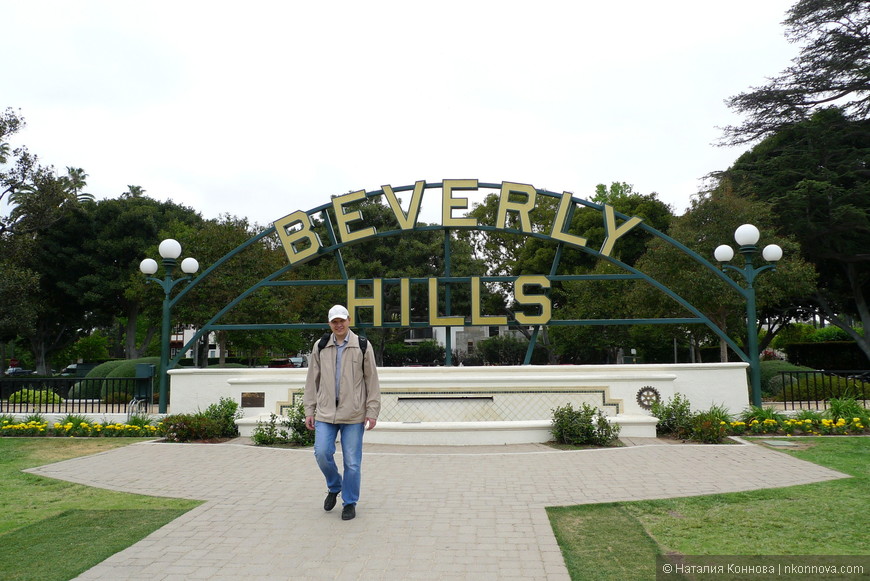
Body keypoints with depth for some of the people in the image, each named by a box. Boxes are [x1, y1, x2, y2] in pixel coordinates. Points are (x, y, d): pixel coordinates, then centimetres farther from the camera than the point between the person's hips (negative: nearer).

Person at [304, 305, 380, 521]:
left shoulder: (362, 346, 0)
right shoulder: (320, 347, 7)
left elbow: (372, 381, 1)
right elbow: (312, 381, 11)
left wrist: (372, 412, -3)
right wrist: (309, 410, 7)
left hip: (353, 414, -2)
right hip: (325, 413, 2)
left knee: (352, 461, 2)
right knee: (322, 453, -7)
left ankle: (350, 503, 20)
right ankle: (334, 487, 23)